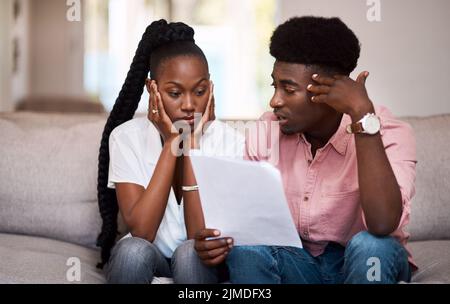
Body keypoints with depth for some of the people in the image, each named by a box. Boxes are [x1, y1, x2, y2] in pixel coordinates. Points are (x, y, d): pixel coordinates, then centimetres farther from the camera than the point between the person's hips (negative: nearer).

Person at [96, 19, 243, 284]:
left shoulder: (230, 142, -14)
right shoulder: (127, 137, -12)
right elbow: (141, 232, -23)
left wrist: (191, 144, -24)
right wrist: (172, 143, -23)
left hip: (199, 263, 0)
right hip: (142, 261, 0)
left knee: (191, 252, -32)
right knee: (133, 250, -32)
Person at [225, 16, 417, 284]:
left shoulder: (388, 133, -22)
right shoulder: (266, 130, -8)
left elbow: (382, 224, -39)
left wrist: (363, 115, -38)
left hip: (367, 263, -2)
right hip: (297, 261, 3)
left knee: (370, 245, -35)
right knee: (245, 247, -26)